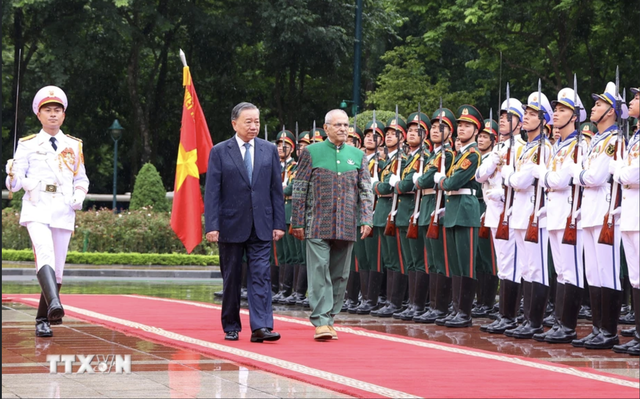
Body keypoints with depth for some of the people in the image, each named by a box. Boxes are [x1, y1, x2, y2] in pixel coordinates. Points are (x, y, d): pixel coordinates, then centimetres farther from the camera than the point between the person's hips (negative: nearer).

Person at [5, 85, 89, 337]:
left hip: (63, 211, 3)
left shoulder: (74, 146, 15)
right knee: (45, 253, -28)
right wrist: (13, 176, -19)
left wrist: (79, 197, 1)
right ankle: (54, 304, -48)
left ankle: (43, 320, 14)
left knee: (57, 268, 1)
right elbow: (14, 185, 5)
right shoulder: (27, 145, 8)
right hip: (36, 208, -3)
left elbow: (81, 179, 21)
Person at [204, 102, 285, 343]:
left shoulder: (269, 150, 8)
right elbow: (212, 192, -3)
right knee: (231, 279, 7)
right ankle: (231, 327, 18)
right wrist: (212, 226, -12)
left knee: (260, 277, -8)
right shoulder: (219, 152, 0)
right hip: (231, 226, -1)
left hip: (261, 226, 1)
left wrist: (278, 223, 2)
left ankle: (261, 327, -13)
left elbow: (276, 189, 8)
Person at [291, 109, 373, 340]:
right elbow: (299, 190, 2)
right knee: (320, 272, -10)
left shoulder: (357, 156, 11)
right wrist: (298, 223, -2)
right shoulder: (312, 153, 2)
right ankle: (321, 321, -12)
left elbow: (366, 191, 9)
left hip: (346, 227, 4)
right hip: (318, 226, -3)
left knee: (340, 275, 6)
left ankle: (329, 319, 15)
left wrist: (366, 220, -3)